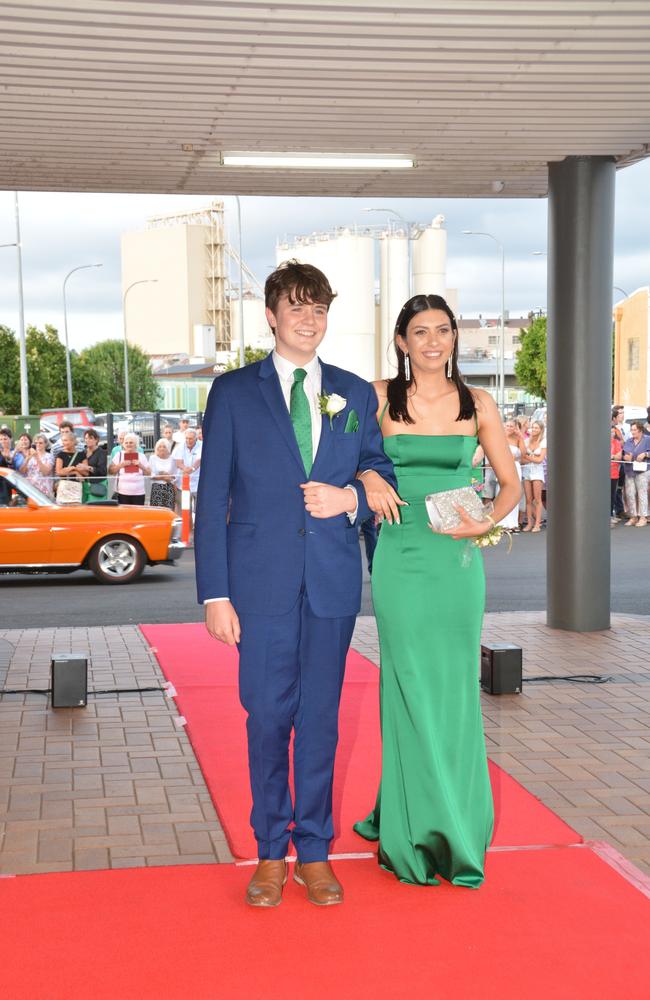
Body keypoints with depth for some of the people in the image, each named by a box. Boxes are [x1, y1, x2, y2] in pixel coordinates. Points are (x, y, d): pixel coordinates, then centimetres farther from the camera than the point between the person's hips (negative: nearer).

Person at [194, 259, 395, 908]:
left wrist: (352, 498, -9)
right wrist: (214, 593, -7)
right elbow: (212, 498, 0)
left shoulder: (354, 393, 11)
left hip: (333, 580, 2)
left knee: (321, 717, 7)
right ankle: (271, 853, 18)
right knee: (267, 717, 4)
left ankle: (314, 850, 19)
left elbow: (383, 475, 15)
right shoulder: (233, 391, 3)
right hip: (262, 580, -2)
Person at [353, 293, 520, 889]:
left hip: (458, 558, 1)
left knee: (456, 689, 5)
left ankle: (455, 826, 21)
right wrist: (366, 478, -10)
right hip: (400, 556, -1)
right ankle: (416, 833, 14)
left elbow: (511, 482, 10)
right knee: (412, 688, 1)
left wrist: (488, 522, -9)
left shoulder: (477, 405, 6)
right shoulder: (380, 398, 3)